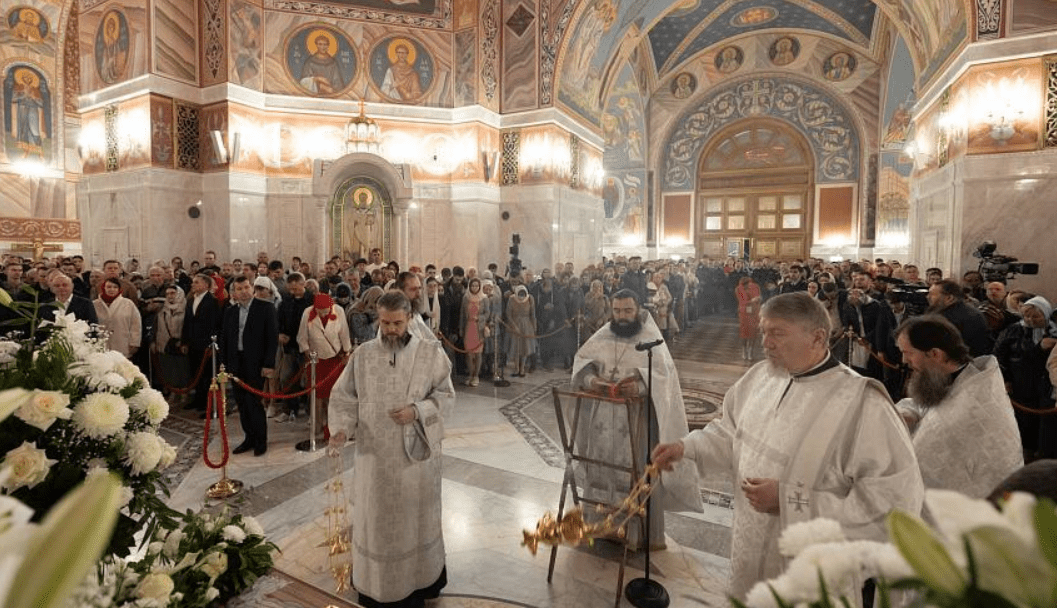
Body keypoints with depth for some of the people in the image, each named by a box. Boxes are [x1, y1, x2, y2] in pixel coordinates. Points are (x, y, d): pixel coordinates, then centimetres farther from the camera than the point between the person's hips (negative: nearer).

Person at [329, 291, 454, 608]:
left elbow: (446, 396, -3)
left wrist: (417, 411, -19)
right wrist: (341, 427, -17)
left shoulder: (431, 352, -7)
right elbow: (344, 397, 0)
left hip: (416, 453, -1)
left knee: (414, 519, 14)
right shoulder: (362, 354, -2)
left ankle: (417, 582, 37)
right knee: (375, 520, 14)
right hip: (374, 453, 1)